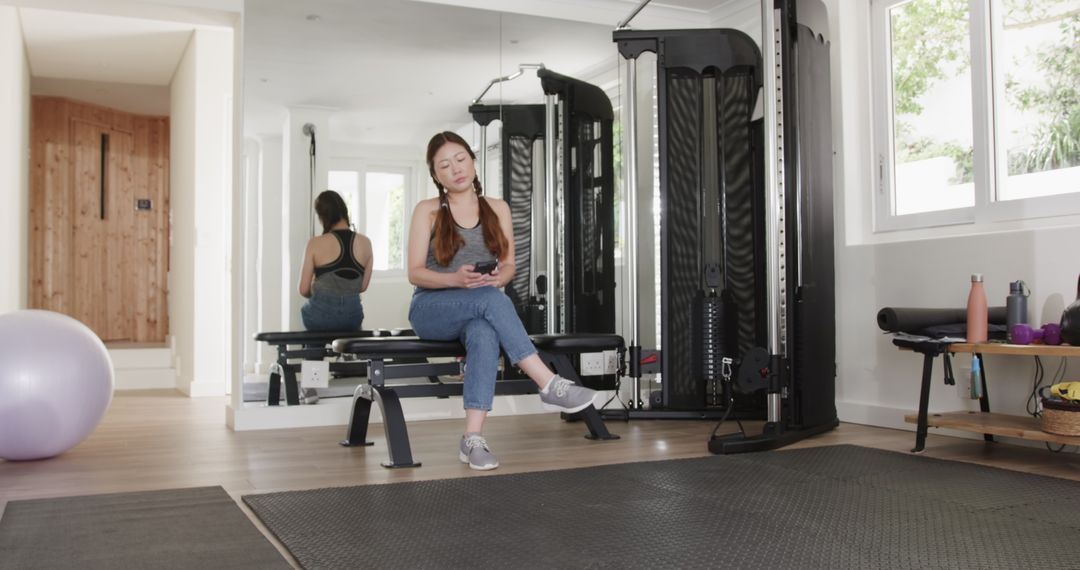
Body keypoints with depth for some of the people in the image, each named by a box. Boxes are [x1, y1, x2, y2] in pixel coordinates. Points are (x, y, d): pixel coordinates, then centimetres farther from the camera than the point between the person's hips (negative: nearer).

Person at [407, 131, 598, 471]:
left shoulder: (498, 209, 11)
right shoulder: (427, 211, 4)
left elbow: (509, 265, 7)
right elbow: (415, 273, -2)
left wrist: (499, 277, -18)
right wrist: (456, 279, -22)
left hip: (479, 312, 2)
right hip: (432, 309, -2)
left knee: (484, 335, -37)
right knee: (492, 300, -35)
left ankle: (473, 438, -41)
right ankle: (549, 385, -38)